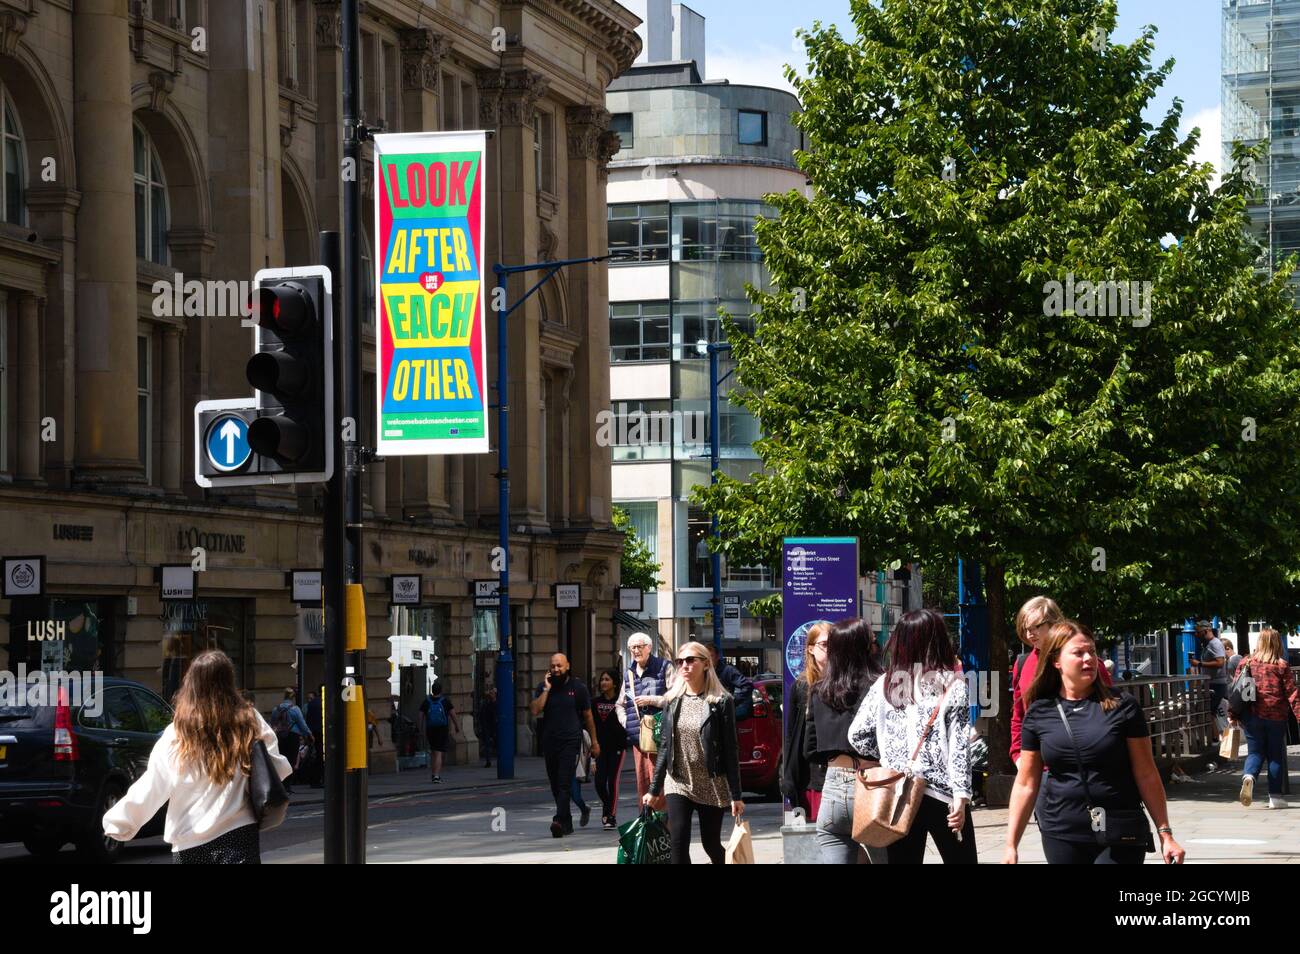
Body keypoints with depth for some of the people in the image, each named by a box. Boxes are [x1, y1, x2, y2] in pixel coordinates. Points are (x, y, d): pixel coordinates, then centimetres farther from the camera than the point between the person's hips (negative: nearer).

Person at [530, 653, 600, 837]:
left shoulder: (578, 687, 4)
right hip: (550, 743, 4)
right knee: (555, 785, 6)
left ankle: (560, 821, -27)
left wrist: (594, 741, 10)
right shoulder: (544, 687, 9)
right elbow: (535, 711, -4)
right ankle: (567, 823, 16)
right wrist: (546, 689, -8)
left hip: (571, 742, -4)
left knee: (565, 784, -15)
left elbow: (588, 716, 10)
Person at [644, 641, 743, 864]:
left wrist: (736, 795, -8)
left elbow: (730, 750, -6)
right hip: (678, 784, 2)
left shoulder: (721, 702, -7)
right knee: (679, 845, -10)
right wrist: (654, 789, 8)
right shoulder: (672, 700, 4)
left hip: (712, 786, -2)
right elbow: (665, 747, 9)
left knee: (712, 845, 7)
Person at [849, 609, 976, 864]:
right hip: (941, 794, -3)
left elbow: (857, 735, 2)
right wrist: (961, 796, -10)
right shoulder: (952, 686, -3)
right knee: (961, 858, 5)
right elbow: (959, 747, -8)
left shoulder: (884, 685, 5)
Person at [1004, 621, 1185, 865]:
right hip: (1062, 838, 2)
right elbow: (1026, 785, 8)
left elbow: (1147, 776, 1)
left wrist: (1165, 833, -2)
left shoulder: (1122, 706, -2)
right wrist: (1011, 845, 5)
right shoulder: (1039, 713, 4)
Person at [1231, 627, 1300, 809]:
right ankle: (1275, 796, 9)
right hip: (1276, 717, -2)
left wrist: (1232, 716, 12)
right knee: (1275, 755, 9)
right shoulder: (1281, 665, -4)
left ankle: (1248, 776, -22)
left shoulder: (1246, 663, 3)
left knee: (1255, 752, 9)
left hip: (1253, 716, 2)